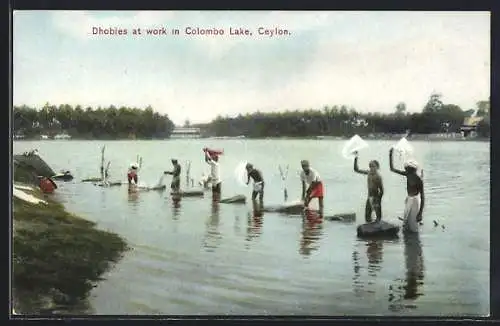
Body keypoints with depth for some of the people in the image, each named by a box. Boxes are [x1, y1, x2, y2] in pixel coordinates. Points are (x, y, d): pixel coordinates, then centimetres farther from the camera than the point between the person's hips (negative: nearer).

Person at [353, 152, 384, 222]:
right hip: (369, 198, 6)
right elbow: (356, 170, 7)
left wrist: (378, 202, -17)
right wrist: (355, 158, 0)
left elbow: (381, 191, -15)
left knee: (378, 217, 1)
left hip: (376, 198, -6)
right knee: (367, 217, 10)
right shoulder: (368, 173, 1)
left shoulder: (378, 177, -17)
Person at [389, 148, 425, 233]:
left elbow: (422, 197, -23)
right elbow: (392, 169, 3)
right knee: (406, 222, 13)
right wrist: (390, 155, -8)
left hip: (415, 200, -7)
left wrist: (420, 213, -27)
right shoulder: (408, 174, -4)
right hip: (408, 199, 7)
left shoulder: (419, 180, -23)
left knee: (413, 224, -1)